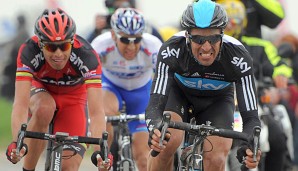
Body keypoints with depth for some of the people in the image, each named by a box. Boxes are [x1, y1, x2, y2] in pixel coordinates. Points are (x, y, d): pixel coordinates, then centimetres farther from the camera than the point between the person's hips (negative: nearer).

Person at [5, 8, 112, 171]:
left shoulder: (86, 55, -35)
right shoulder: (29, 52, -35)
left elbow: (96, 111, -41)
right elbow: (21, 104, -42)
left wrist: (100, 150, -56)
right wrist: (16, 142, -58)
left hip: (73, 97, 0)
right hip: (40, 91, 0)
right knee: (44, 109, -36)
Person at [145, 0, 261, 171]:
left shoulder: (239, 58, -36)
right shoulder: (171, 51, -36)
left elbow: (251, 116, -36)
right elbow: (155, 105, -40)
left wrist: (248, 146, -58)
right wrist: (155, 129, -63)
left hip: (217, 101, 1)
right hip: (179, 93, -1)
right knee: (168, 140, -30)